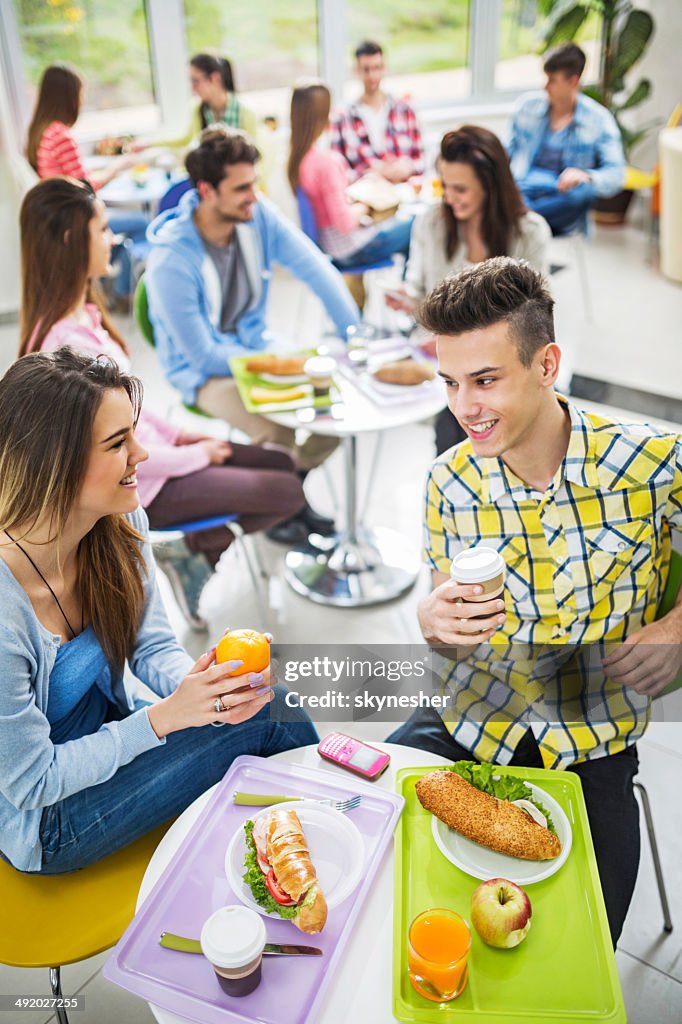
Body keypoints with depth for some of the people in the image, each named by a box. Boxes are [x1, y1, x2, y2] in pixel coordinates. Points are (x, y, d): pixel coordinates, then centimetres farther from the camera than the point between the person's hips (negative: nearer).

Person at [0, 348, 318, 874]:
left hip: (109, 730, 6)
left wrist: (202, 685, -24)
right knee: (264, 718, -14)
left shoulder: (121, 525, -14)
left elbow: (153, 645, -3)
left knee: (273, 700, -10)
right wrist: (166, 715, -28)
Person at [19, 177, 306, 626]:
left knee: (282, 464, 12)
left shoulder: (79, 315, -2)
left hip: (148, 451, 9)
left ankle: (196, 546, 15)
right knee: (290, 492, -4)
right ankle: (195, 548, 11)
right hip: (136, 487, -9)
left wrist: (177, 433, 6)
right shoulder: (69, 346, -31)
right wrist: (194, 455, -12)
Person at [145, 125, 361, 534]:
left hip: (256, 345, 6)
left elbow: (317, 270, -8)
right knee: (282, 432, -31)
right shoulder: (172, 261, -25)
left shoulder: (258, 215, -11)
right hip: (204, 372, -6)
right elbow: (203, 355, -21)